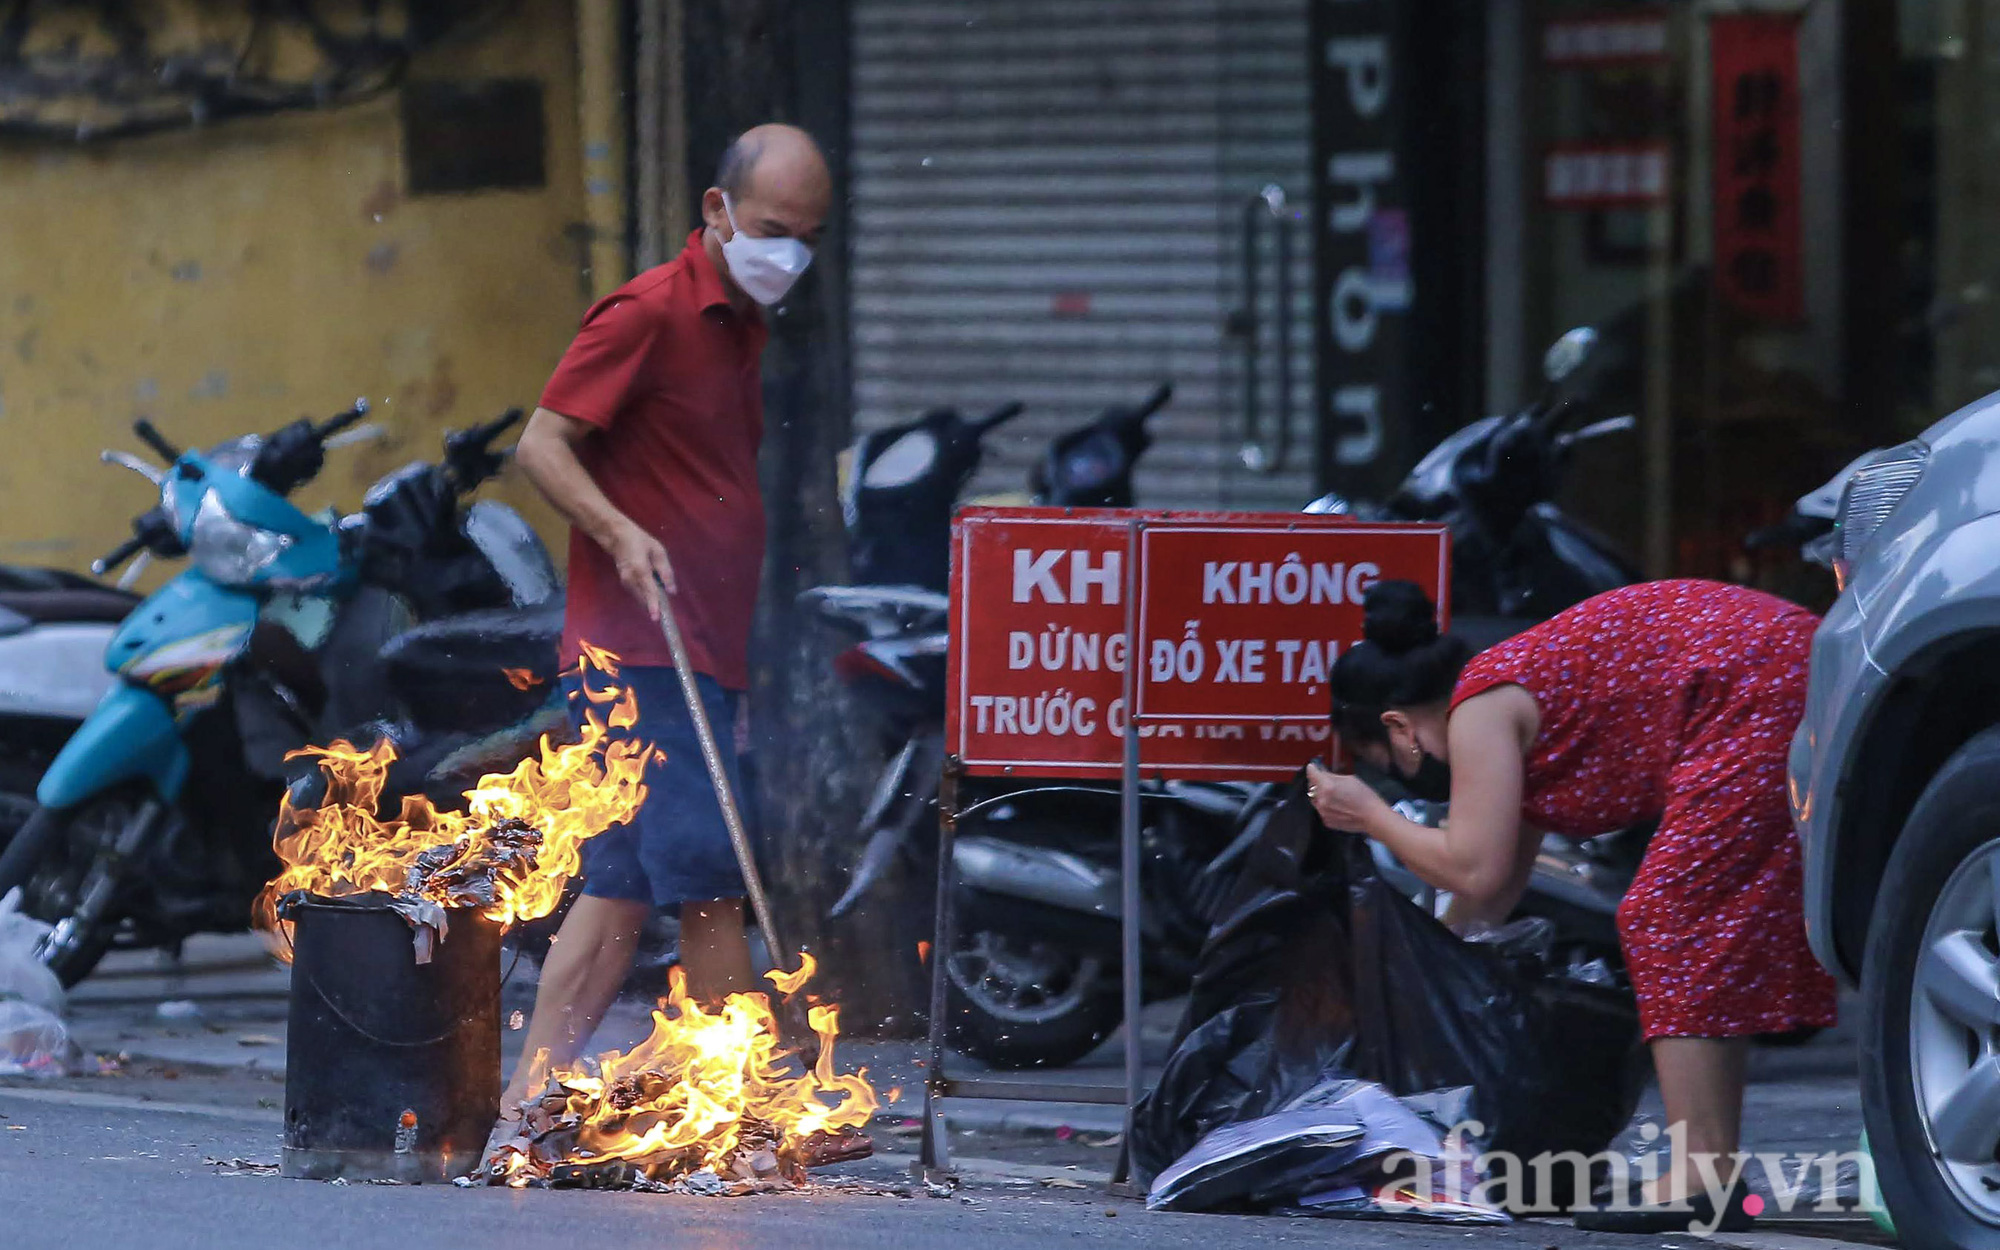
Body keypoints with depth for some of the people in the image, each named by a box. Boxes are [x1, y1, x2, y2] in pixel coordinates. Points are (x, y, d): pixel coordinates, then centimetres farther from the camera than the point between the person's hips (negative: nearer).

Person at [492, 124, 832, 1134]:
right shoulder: (649, 314, -9)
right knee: (711, 878, -10)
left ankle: (528, 1100, 9)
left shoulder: (741, 327, 19)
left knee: (625, 886, 8)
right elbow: (541, 445, -13)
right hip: (643, 653, -9)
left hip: (698, 659, 9)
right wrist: (621, 535, -28)